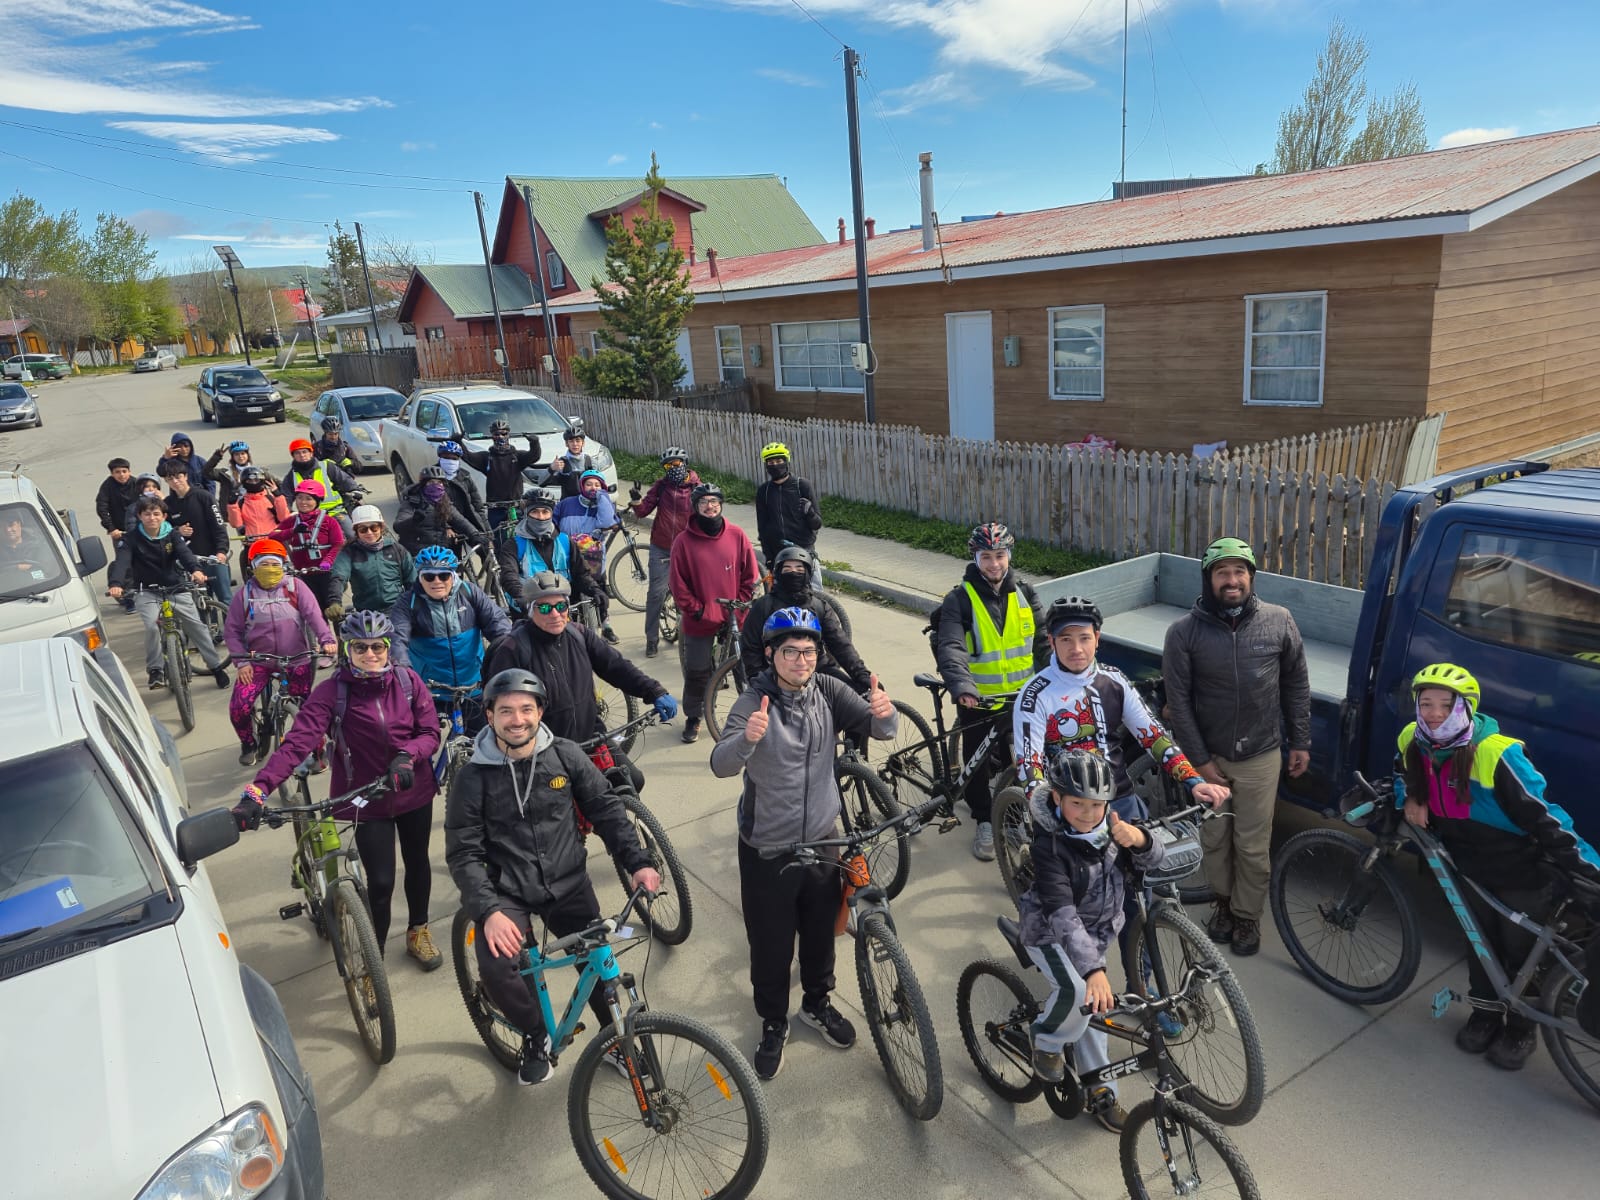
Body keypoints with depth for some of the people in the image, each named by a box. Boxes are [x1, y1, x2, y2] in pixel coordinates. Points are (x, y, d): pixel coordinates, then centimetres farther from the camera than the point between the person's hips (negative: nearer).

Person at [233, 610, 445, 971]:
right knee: (380, 882, -4)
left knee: (417, 861, 21)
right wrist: (257, 791, -41)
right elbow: (297, 742, -29)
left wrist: (407, 755, -29)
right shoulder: (331, 691, -18)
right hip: (368, 799, -3)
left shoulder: (407, 680, -10)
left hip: (414, 791, 3)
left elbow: (430, 732, -8)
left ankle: (418, 933, 46)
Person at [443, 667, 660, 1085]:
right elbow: (463, 855, -10)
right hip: (507, 892, -1)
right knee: (495, 969, -24)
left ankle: (612, 1032, 26)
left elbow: (606, 809, 1)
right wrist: (489, 911, -22)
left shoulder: (565, 756, -5)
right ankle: (536, 1036, 6)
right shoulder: (472, 777, -10)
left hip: (569, 885, 2)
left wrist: (637, 862, -9)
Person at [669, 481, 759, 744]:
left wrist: (738, 608, -3)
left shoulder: (737, 535, -3)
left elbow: (750, 576, 2)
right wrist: (698, 611, -8)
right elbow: (679, 586, -4)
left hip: (735, 619, 1)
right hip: (700, 621, -1)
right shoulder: (684, 542, -7)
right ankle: (693, 717, 28)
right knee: (696, 673, 9)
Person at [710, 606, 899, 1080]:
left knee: (821, 932, 23)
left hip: (821, 838, 4)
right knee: (771, 944, 13)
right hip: (767, 849, -3)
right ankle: (773, 1023, 38)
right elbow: (720, 765, -31)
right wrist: (747, 738, -53)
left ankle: (817, 1003, 49)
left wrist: (884, 712, -40)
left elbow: (880, 729, -16)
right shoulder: (754, 701, -19)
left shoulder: (828, 691, -7)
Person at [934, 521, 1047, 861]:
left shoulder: (1024, 594, 3)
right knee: (978, 763, 9)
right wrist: (961, 686, -40)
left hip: (1019, 697, 3)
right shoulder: (960, 599, -11)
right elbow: (950, 647, -24)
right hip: (976, 700, -3)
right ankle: (984, 823, 27)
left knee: (1016, 760, 12)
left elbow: (1043, 643, 7)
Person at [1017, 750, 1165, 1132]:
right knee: (1079, 991, -30)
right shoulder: (1050, 845, -32)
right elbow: (1063, 916, -37)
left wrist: (1138, 839, -32)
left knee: (1092, 1008, 16)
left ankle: (1100, 1093, 36)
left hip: (1097, 931, 6)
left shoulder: (1110, 823, -15)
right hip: (1052, 935, -6)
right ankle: (1046, 1040, 1)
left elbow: (1155, 858, -9)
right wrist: (1094, 970, -46)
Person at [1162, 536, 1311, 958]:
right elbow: (1178, 700, -9)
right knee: (1214, 839, 16)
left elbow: (1296, 683, 4)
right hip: (1209, 756, 0)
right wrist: (1200, 760, -9)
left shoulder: (1278, 621, -8)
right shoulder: (1184, 631, -13)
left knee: (1253, 846, 10)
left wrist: (1300, 741, 7)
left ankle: (1247, 915, 33)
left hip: (1261, 757, 0)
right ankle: (1222, 899, 42)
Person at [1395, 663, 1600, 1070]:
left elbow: (1542, 817, -29)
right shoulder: (1413, 741, -15)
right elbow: (1403, 773, 10)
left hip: (1523, 874, -5)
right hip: (1472, 864, 5)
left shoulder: (1496, 755, -34)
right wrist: (1409, 799, -9)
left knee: (1521, 952, 12)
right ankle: (1486, 1012, 42)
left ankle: (1520, 1029, 35)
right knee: (1480, 942, 20)